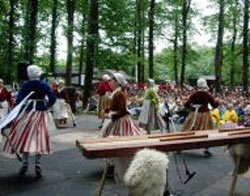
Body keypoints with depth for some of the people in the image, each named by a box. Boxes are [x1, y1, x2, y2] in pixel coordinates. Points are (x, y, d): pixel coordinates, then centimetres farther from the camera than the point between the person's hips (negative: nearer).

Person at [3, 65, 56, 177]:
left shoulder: (25, 86, -5)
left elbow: (19, 101, -10)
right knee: (39, 137, 6)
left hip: (28, 112, -1)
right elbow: (52, 99, -7)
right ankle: (38, 165, 6)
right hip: (41, 113, 1)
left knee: (25, 137, 10)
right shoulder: (45, 85, -1)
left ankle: (25, 164, 11)